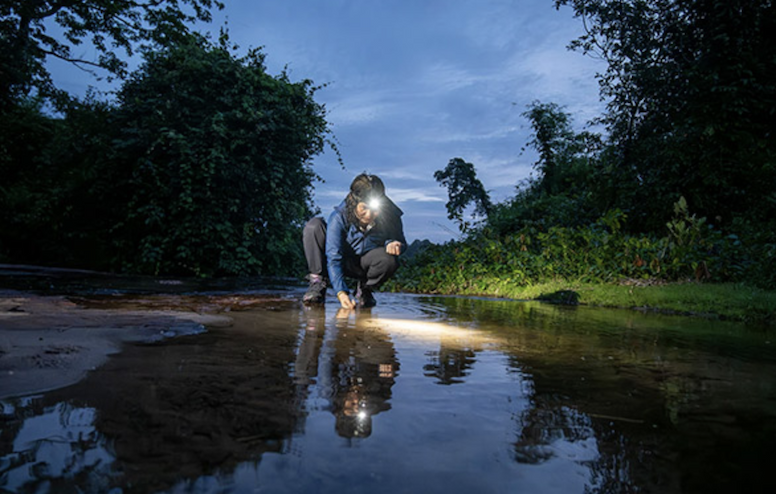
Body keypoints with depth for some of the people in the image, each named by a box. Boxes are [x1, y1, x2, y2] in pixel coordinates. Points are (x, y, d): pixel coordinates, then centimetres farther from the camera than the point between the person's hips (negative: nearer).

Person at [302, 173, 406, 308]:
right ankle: (317, 283, -16)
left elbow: (400, 242, -4)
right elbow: (333, 258, -31)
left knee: (389, 259, -35)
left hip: (364, 264, 1)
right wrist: (340, 292, -43)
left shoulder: (390, 216, -22)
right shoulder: (339, 218, -28)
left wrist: (393, 244, -31)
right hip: (342, 261, -1)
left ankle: (365, 288, -1)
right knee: (314, 225, -26)